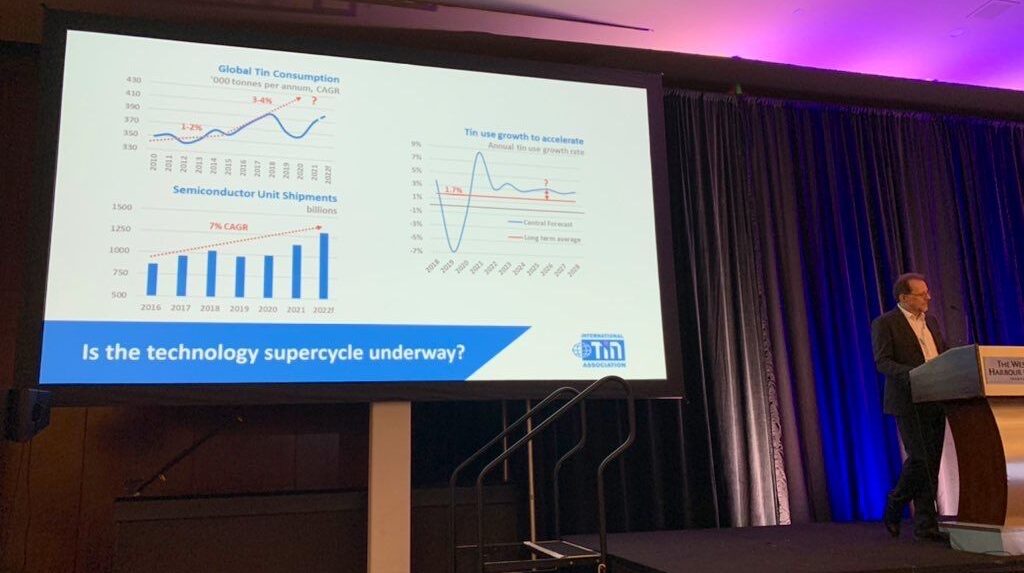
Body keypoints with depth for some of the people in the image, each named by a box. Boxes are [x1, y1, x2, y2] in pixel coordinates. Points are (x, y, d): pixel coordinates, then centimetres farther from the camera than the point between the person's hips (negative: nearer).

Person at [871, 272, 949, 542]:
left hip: (934, 402, 7)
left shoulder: (931, 321, 18)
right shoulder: (884, 323, -4)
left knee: (931, 463, 6)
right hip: (908, 402, -7)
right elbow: (882, 362, -13)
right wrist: (913, 374, -28)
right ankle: (895, 505, 12)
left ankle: (925, 526, 13)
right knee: (920, 459, -10)